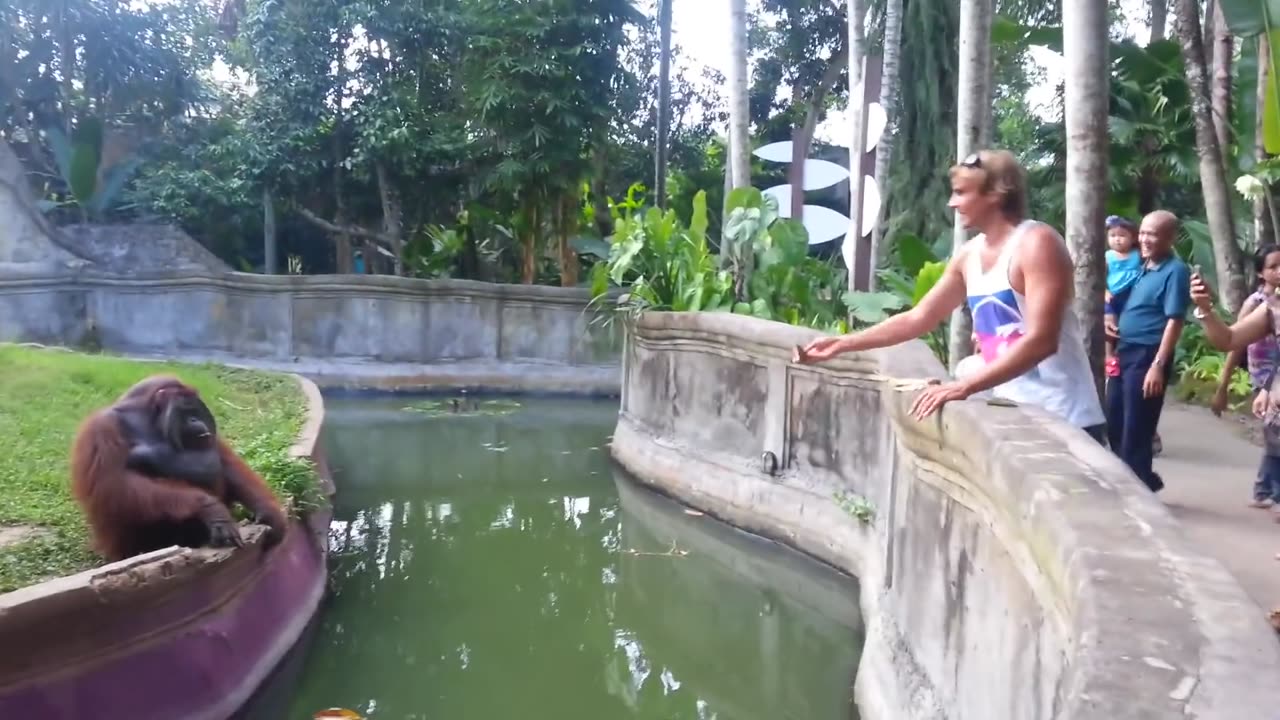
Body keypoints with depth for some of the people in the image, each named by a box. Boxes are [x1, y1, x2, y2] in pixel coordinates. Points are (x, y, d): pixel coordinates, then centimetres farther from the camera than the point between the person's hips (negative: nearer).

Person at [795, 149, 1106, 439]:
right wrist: (843, 343, 11)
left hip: (1064, 420, -7)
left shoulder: (1037, 243, -15)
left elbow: (1041, 341, -24)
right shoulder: (968, 256, 9)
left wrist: (963, 386, -31)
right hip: (1012, 414, 7)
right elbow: (917, 318, 15)